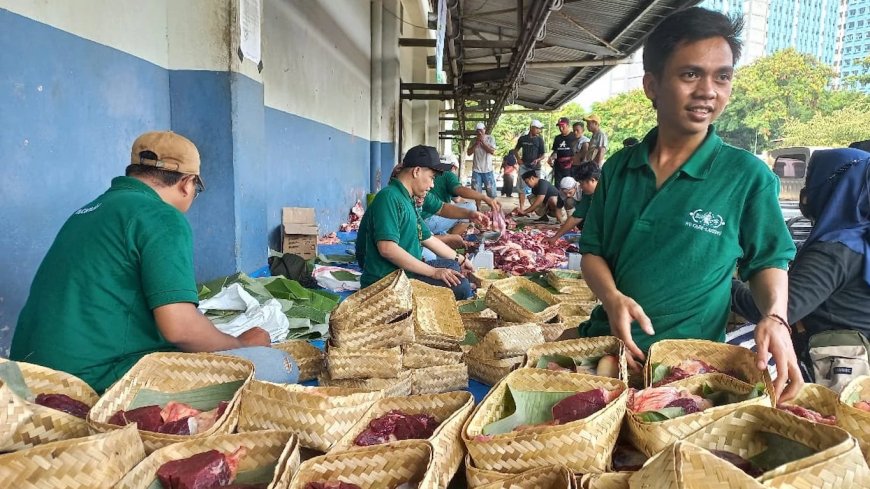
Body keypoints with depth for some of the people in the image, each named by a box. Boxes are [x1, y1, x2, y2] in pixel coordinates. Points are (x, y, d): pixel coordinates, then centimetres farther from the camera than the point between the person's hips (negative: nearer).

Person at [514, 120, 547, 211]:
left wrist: (538, 160, -21)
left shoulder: (539, 139, -1)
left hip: (535, 167, -1)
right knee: (521, 187, 0)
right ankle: (521, 208, 5)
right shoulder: (522, 138, 3)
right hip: (524, 166, 1)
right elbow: (516, 150, 18)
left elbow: (543, 155, -1)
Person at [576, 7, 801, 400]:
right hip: (608, 344, 3)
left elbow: (768, 262, 3)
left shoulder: (748, 176, -8)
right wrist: (613, 298, -15)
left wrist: (774, 318, -16)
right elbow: (593, 251, 4)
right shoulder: (618, 168, 0)